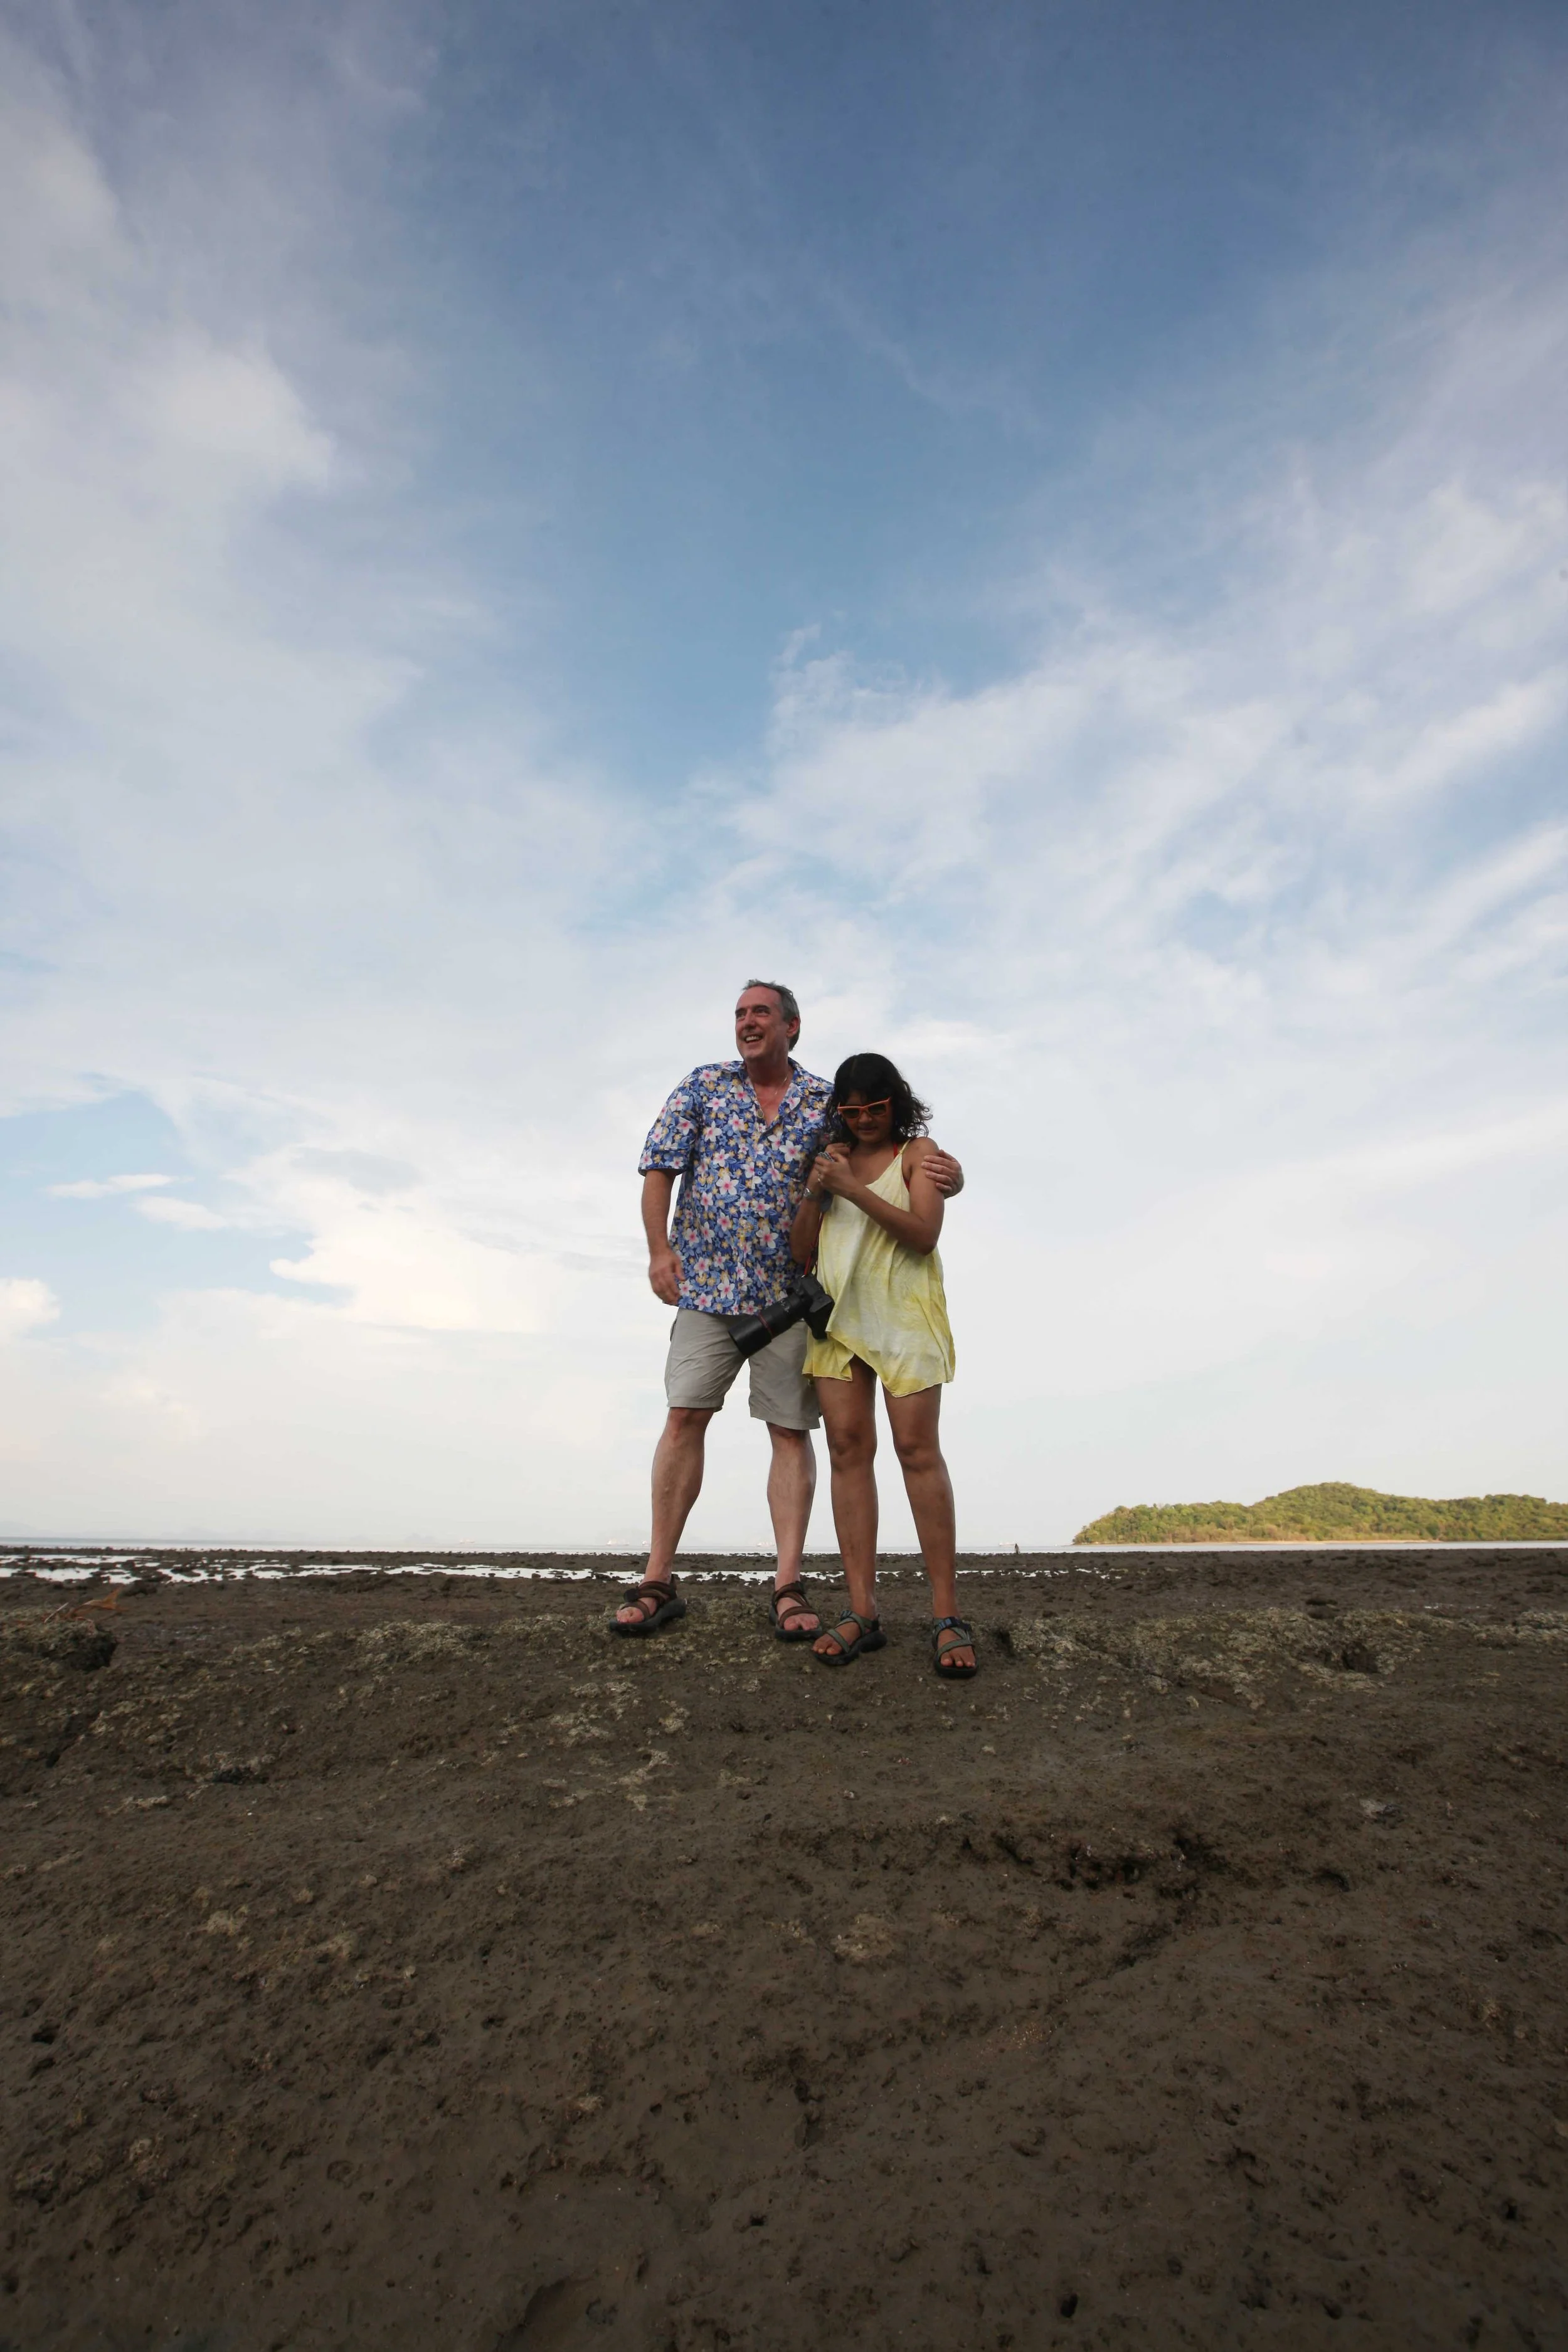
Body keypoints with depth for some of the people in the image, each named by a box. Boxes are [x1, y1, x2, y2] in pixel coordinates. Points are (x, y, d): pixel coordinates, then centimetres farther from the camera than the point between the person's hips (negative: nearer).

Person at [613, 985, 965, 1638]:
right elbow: (659, 1167, 3)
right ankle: (658, 1580, 7)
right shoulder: (703, 1086, 7)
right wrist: (659, 1248, -9)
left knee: (790, 1430, 1)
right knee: (684, 1417, -2)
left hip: (789, 1290, 0)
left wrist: (944, 1174, -16)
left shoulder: (827, 1102, 4)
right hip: (706, 1283, 1)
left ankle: (788, 1588, 8)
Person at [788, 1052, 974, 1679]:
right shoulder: (831, 1157, 17)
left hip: (902, 1309, -4)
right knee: (848, 1447, -3)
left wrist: (855, 1188, -16)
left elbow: (924, 1233, -9)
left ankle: (947, 1615, -5)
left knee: (917, 1447, -10)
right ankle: (862, 1611, 0)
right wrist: (815, 1191, -4)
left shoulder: (917, 1152, 5)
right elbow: (800, 1251, 13)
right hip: (837, 1311, 4)